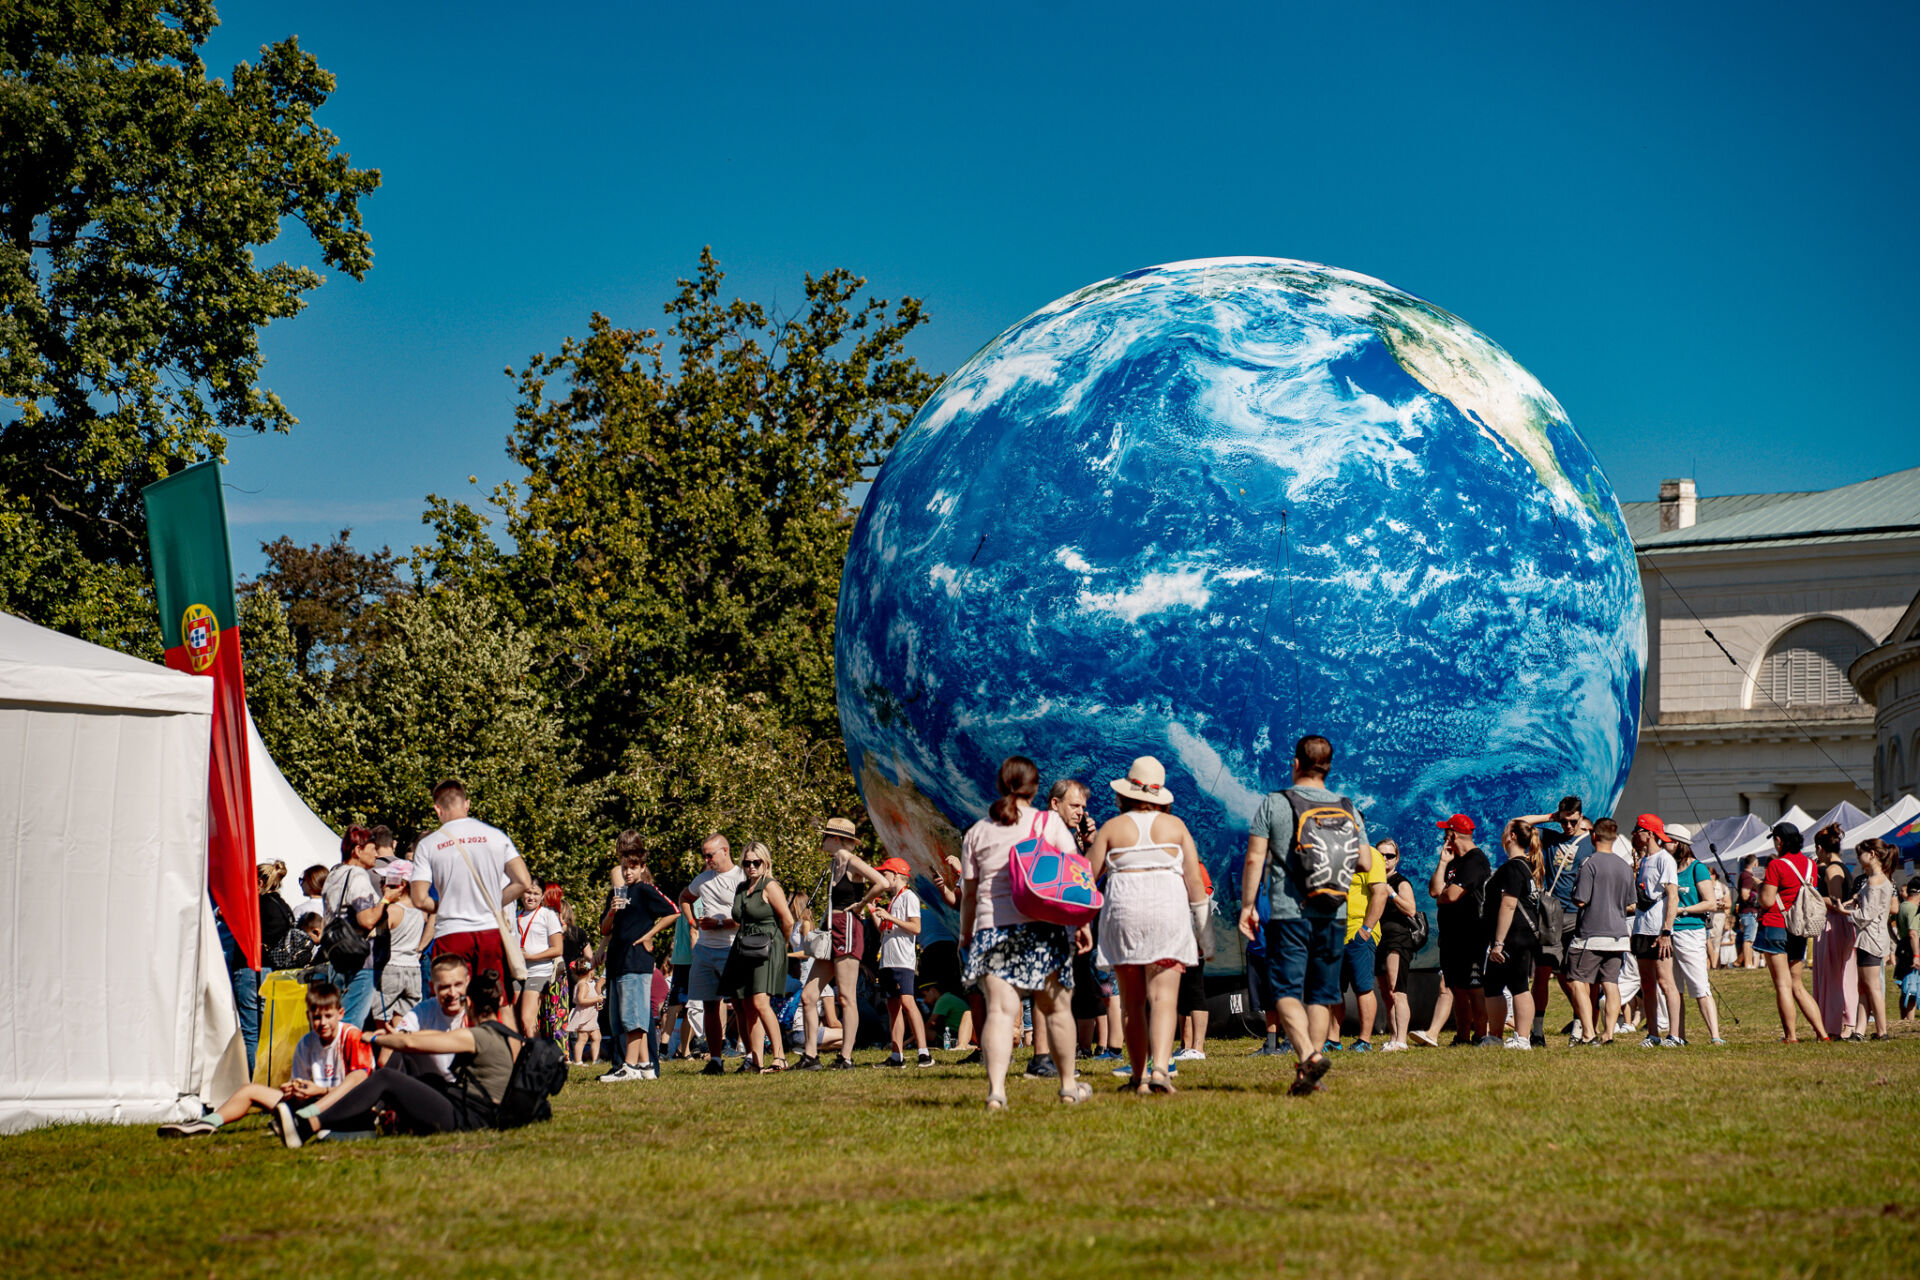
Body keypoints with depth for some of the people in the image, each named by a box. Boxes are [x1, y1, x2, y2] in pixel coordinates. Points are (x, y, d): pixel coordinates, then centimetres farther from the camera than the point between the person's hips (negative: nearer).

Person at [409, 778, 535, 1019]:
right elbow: (523, 882, -1)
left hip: (450, 933, -2)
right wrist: (493, 903, 11)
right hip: (491, 930, 2)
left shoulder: (428, 844, -1)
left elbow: (420, 900, -5)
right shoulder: (496, 836, 3)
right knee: (502, 1007, 7)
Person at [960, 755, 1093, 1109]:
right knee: (1056, 1007, 13)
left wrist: (965, 935, 20)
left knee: (1000, 1009, -7)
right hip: (1043, 924, -1)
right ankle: (1069, 1085, 25)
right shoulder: (1050, 822, 6)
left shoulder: (977, 832, 11)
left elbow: (968, 892, 12)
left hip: (991, 928, 1)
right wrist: (1082, 923, 3)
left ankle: (996, 1088, -24)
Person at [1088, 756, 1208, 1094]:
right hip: (1168, 910, 0)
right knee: (1164, 997, -7)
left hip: (1124, 910, 0)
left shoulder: (1112, 828, 4)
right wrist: (1206, 929, 9)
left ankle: (1139, 1076, 10)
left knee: (1132, 1001, 8)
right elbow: (1194, 879, 5)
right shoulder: (1175, 825, 7)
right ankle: (1160, 1067, -25)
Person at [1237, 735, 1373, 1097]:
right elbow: (1365, 863, 5)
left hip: (1289, 914, -4)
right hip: (1333, 917, 4)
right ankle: (1309, 1077, 8)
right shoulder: (1348, 809, 7)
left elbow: (1255, 859, -6)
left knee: (1287, 991, -5)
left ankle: (1308, 1055, -27)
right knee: (1319, 995, 10)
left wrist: (1248, 905, 1)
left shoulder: (1275, 804, -2)